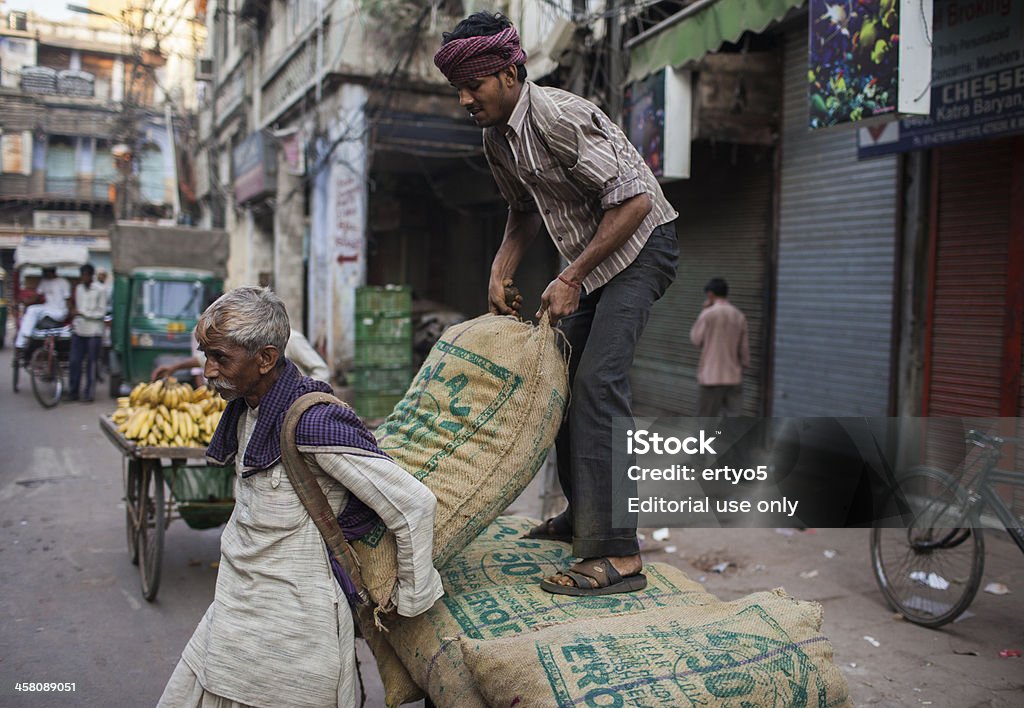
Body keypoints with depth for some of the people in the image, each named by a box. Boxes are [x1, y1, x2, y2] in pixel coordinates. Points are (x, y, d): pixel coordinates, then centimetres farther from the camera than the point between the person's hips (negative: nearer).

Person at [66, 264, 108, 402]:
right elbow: (75, 307, 20)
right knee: (75, 362, 3)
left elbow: (101, 313, -6)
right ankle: (73, 392, 11)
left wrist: (82, 313, -12)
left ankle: (88, 393, 8)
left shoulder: (100, 290, -4)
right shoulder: (78, 288, 11)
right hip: (78, 330, 4)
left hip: (94, 332, -4)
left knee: (91, 363, 1)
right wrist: (73, 319, 6)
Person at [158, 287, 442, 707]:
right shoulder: (246, 412, 2)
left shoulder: (311, 423, -25)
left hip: (291, 632, -8)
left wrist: (411, 597, -13)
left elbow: (414, 503, -24)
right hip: (234, 615, 8)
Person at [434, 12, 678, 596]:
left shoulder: (560, 116, -24)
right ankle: (582, 515, 24)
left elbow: (634, 200, -26)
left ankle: (618, 554, -22)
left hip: (641, 245, -9)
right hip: (591, 256, 9)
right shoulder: (496, 137, 3)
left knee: (598, 380, -22)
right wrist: (502, 271, 2)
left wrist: (571, 279, -25)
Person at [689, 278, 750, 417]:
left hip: (712, 377, -5)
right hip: (734, 377, 5)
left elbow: (696, 340, 3)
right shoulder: (739, 316, 6)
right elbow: (744, 349, 8)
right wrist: (744, 365, 21)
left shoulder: (708, 314, -10)